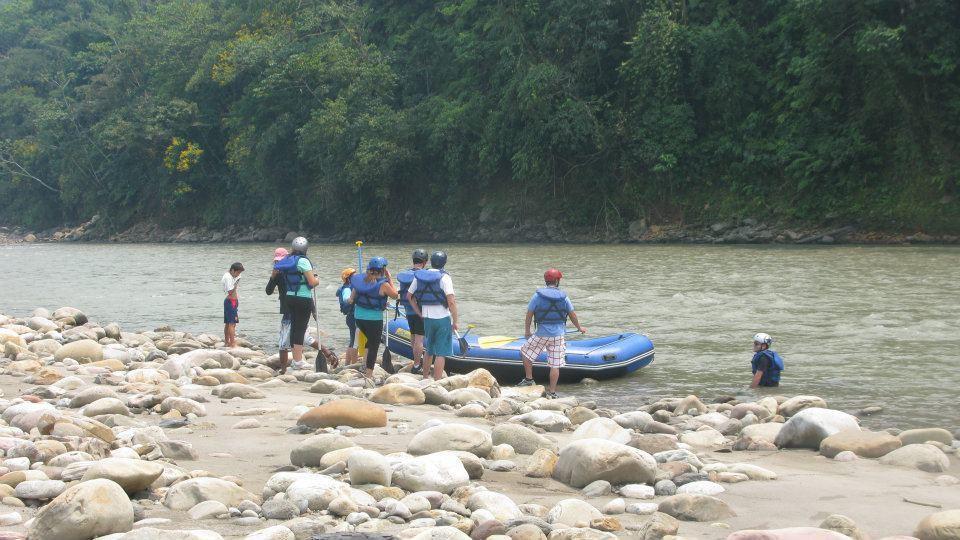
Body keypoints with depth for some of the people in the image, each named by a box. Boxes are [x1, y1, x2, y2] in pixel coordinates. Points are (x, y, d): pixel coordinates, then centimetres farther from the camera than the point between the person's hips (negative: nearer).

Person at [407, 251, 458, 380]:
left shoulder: (419, 276, 3)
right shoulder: (444, 277, -13)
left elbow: (409, 296, 11)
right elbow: (451, 301, -18)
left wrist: (419, 313, 15)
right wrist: (455, 321, -9)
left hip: (427, 319, 5)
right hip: (443, 319, -5)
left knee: (429, 351, 22)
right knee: (441, 354, -1)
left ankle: (425, 378, 32)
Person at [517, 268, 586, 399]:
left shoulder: (537, 296, -5)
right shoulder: (563, 297, 1)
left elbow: (529, 314, 0)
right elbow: (572, 315, 10)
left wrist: (527, 331, 14)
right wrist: (580, 328, 28)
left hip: (542, 334, -2)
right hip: (559, 334, 2)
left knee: (525, 352, 21)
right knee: (555, 365, 4)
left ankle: (529, 379, 24)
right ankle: (552, 392, 7)